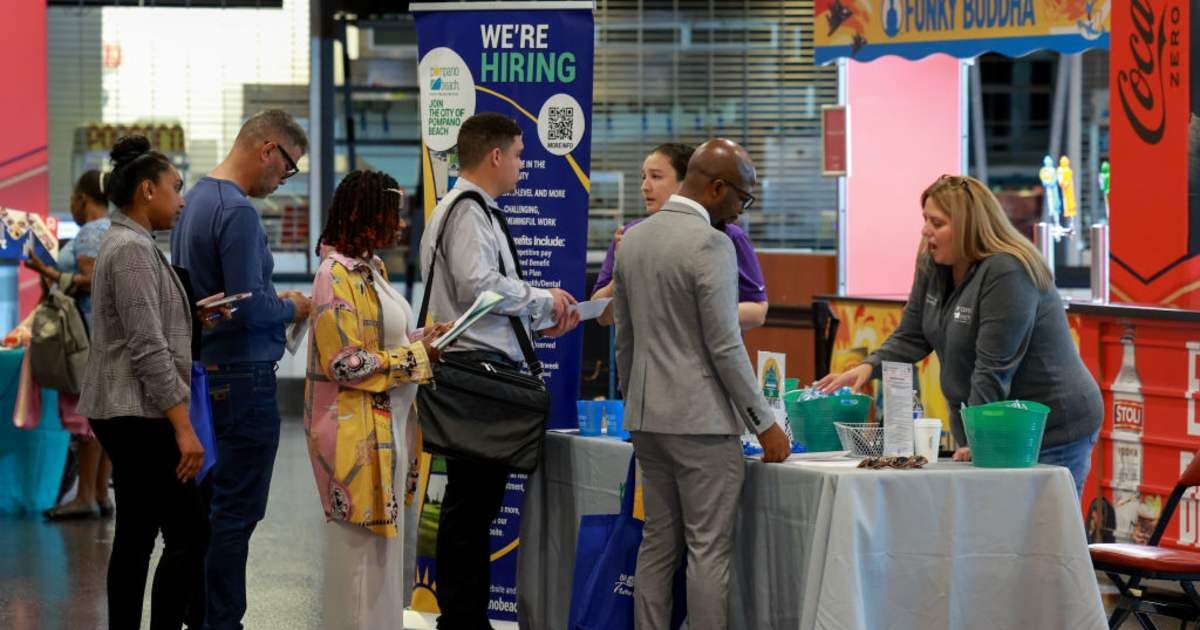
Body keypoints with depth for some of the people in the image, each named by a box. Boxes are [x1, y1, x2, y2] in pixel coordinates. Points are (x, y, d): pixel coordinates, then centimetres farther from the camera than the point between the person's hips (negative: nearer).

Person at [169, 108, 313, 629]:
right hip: (242, 377, -10)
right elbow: (248, 307, -23)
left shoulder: (195, 200, 12)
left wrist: (273, 299, 14)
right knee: (237, 510, -4)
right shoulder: (237, 212, -18)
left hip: (205, 372, 10)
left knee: (210, 504, 15)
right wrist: (292, 310, -4)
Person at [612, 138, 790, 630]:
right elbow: (725, 346, -17)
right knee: (709, 550, -4)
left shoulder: (632, 240, 9)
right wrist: (764, 423, -10)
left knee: (658, 544, 12)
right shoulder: (711, 244, -15)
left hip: (646, 417, 8)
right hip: (702, 418, -8)